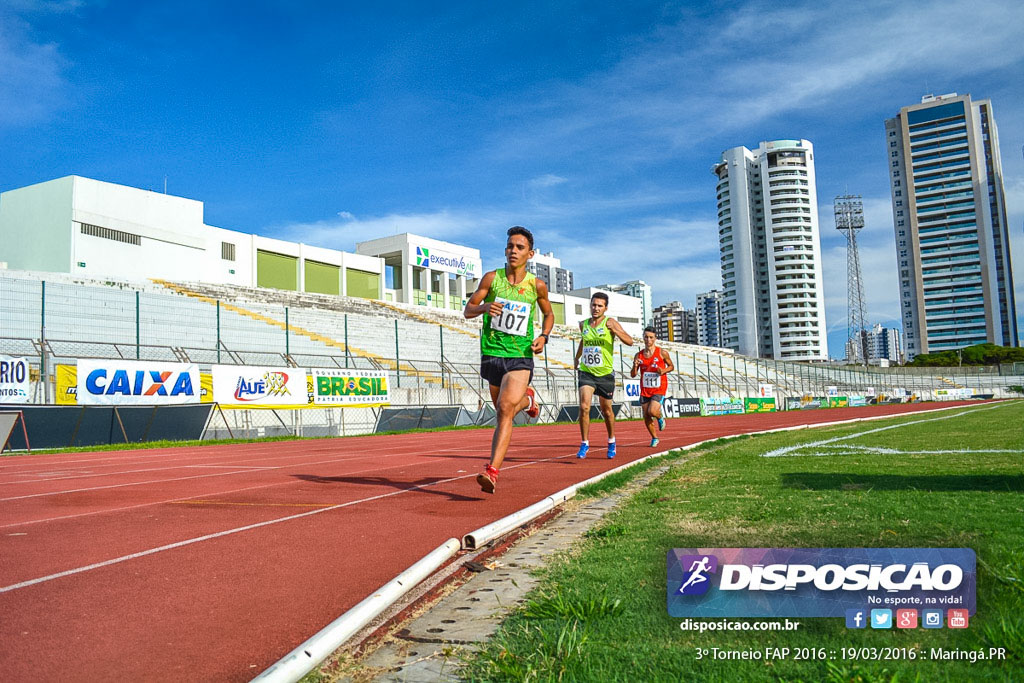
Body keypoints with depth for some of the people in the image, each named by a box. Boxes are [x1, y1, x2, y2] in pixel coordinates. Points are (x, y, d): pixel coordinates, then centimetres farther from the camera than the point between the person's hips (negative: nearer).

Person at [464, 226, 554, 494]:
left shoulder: (537, 285, 0)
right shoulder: (492, 278, -1)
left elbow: (549, 314, 17)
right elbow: (468, 310, 3)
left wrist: (543, 337, -2)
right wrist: (484, 307, -20)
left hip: (520, 357, -2)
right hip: (492, 353, 3)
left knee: (505, 409, -21)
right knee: (504, 409, 18)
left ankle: (492, 471, -24)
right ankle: (527, 399, 54)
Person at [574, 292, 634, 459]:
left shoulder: (610, 322, -8)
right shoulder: (583, 324, 4)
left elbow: (630, 341, -18)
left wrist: (614, 330, -33)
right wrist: (577, 357, 33)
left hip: (605, 374, -2)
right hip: (586, 372, 2)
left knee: (607, 411, 13)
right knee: (584, 407, -16)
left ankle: (611, 441, 36)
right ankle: (584, 443, -4)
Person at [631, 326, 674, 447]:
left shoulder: (662, 353, -7)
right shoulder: (638, 355, 1)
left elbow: (671, 366, 7)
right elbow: (633, 375, 4)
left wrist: (663, 371, -14)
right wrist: (635, 366, -17)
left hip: (659, 389, -3)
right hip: (645, 389, 3)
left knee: (652, 411, -22)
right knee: (646, 416, 4)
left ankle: (660, 418, 15)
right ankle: (654, 438, 26)